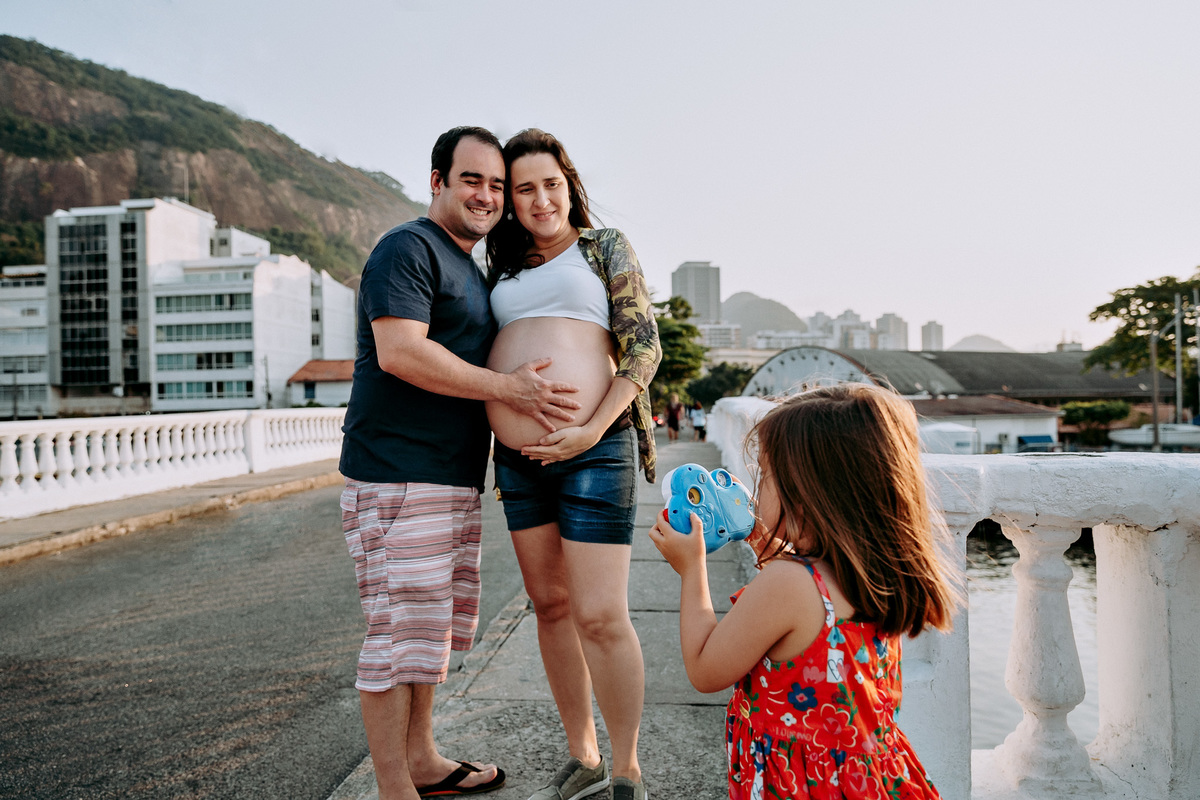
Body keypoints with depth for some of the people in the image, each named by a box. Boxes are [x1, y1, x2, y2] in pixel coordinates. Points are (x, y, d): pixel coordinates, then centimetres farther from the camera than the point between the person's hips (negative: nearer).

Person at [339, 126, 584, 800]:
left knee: (440, 624, 17)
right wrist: (509, 388, -20)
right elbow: (400, 350, -22)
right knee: (403, 631, -4)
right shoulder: (408, 248, -8)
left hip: (456, 479, 10)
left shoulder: (475, 272, 22)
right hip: (399, 476, -10)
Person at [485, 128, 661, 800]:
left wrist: (590, 432, -14)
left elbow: (644, 347, -4)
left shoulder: (605, 246, 5)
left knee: (601, 618, -7)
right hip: (518, 457, 6)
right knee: (551, 606, 12)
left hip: (593, 449, -5)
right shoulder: (506, 269, 18)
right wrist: (501, 448, 13)